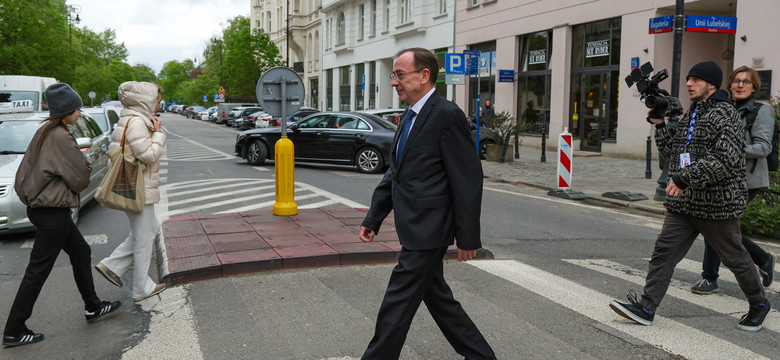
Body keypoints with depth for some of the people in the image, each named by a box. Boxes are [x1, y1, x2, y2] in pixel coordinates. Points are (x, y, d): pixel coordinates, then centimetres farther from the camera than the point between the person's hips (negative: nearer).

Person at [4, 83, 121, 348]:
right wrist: (84, 162, 4)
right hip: (53, 212, -10)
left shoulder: (44, 132, 8)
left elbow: (26, 169, 14)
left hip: (39, 206, 10)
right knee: (38, 270, 0)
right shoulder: (61, 137, -20)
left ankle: (93, 308, 30)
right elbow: (80, 178, -14)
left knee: (81, 252, 19)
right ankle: (14, 331, 10)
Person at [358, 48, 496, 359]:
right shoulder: (410, 117, 14)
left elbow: (468, 179, -17)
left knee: (397, 304, -1)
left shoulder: (447, 115, -15)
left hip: (428, 230, -10)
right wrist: (373, 219, 15)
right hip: (415, 229, 10)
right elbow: (394, 174, 19)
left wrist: (467, 238, -15)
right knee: (436, 297, 18)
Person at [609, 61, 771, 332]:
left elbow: (726, 159, -23)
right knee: (664, 252, -1)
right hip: (683, 203, 7)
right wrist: (659, 125, 5)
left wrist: (685, 178, -27)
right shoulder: (690, 116, 15)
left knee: (734, 258, 10)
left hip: (716, 204, -7)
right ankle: (646, 308, 0)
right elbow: (672, 151, 18)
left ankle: (759, 304, 33)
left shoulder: (724, 114, -12)